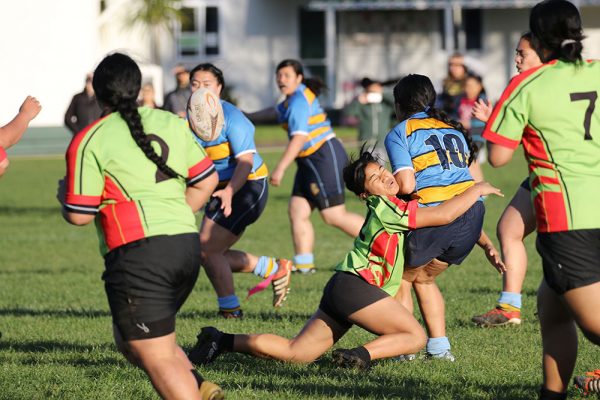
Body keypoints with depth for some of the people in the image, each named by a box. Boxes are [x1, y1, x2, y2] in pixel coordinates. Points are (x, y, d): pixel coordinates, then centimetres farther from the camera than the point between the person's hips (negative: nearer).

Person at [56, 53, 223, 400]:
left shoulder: (89, 141, -5)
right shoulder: (172, 124, 12)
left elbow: (79, 215, -6)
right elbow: (207, 180, 16)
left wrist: (65, 195, 15)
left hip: (138, 254, -7)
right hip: (187, 245, 7)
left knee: (158, 359, -3)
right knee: (130, 339, 22)